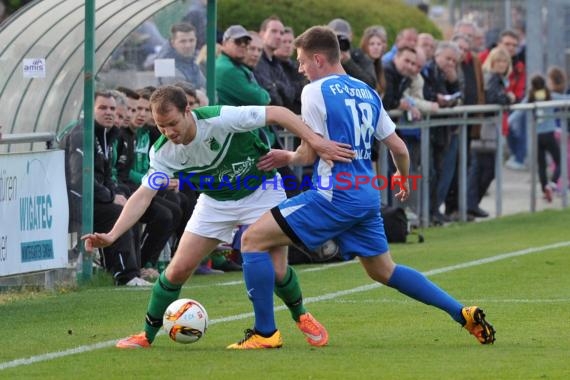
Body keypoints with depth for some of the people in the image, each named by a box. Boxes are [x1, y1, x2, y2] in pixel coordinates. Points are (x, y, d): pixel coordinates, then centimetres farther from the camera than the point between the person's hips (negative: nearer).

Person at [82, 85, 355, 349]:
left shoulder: (220, 119, -32)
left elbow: (277, 114, -27)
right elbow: (143, 195, -20)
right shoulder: (163, 152, -20)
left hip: (260, 191, -3)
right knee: (178, 269, -7)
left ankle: (300, 316, 22)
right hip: (216, 202, 3)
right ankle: (147, 335, 9)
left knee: (275, 270, -9)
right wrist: (112, 235, -33)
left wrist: (315, 142, -35)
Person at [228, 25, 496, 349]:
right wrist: (404, 180, 34)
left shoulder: (316, 91, -8)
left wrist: (287, 158, 15)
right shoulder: (367, 92, 13)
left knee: (253, 239, -2)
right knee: (384, 271, 23)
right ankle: (463, 313, 16)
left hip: (335, 195, -8)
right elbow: (398, 147, 15)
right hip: (368, 197, 8)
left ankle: (266, 332, -5)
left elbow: (309, 154, -7)